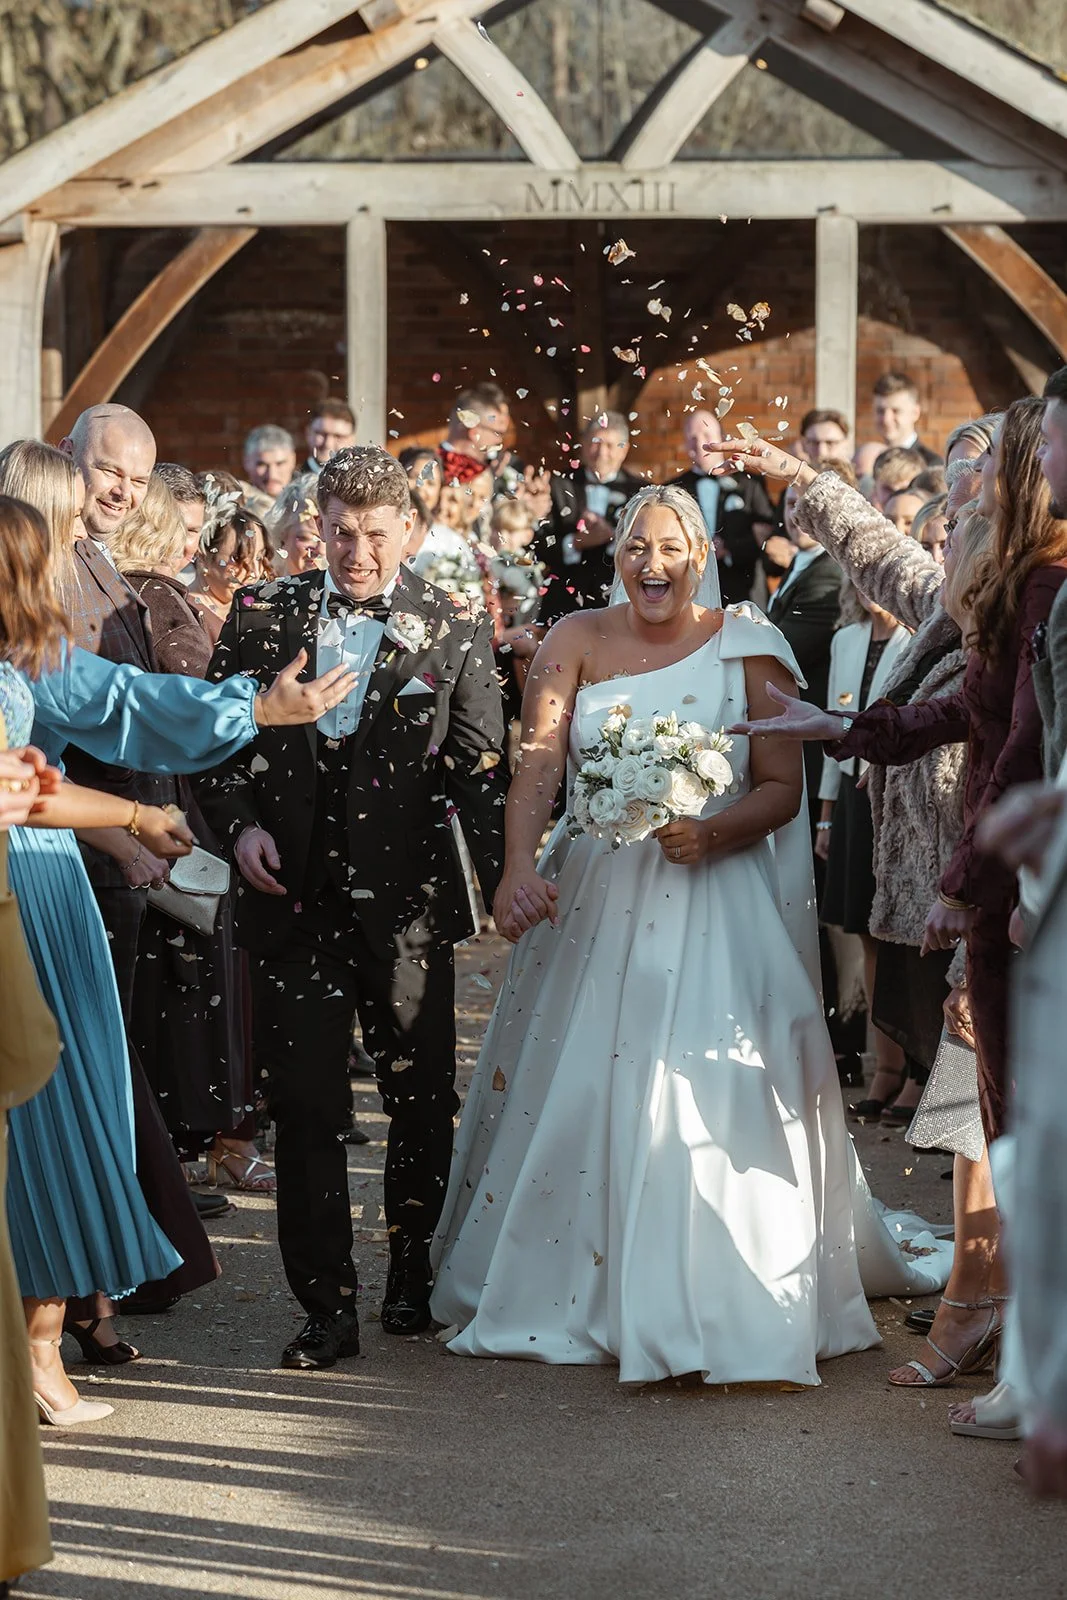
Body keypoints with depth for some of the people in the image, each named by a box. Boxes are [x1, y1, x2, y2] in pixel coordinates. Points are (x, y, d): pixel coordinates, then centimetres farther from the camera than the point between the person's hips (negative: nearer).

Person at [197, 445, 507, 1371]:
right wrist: (239, 824, -6)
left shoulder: (453, 633, 2)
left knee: (423, 1094, 10)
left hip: (405, 900, 0)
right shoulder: (262, 616, 6)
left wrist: (502, 880, -11)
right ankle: (328, 1304, 10)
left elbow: (480, 772, 0)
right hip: (294, 896, 1)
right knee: (306, 1104, 2)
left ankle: (411, 1263, 32)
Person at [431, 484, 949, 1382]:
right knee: (573, 1092, 9)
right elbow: (537, 764, -9)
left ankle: (710, 1311, -2)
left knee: (704, 1100, -10)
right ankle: (568, 1291, 26)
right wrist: (520, 867, -25)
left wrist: (710, 835, -22)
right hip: (590, 900, 3)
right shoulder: (577, 642, 4)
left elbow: (782, 789, -3)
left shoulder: (748, 648, -1)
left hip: (711, 902, -3)